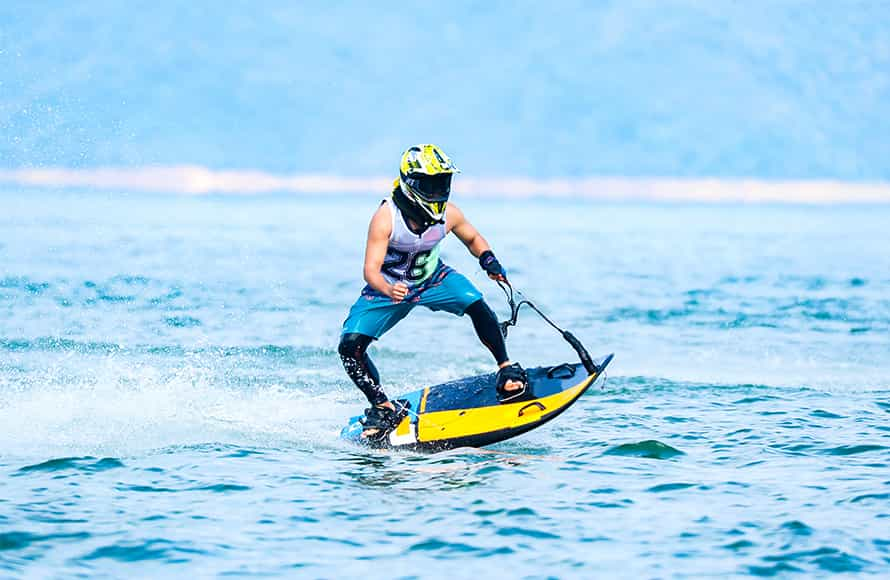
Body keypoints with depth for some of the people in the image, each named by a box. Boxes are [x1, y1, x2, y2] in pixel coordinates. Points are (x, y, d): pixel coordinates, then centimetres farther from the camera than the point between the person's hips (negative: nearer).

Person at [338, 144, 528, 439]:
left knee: (478, 307, -27)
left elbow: (473, 239, 6)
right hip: (389, 287, -2)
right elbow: (371, 269, -31)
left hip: (433, 279, 2)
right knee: (350, 346, -18)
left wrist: (488, 259, -15)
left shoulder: (448, 214, -16)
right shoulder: (385, 218, -27)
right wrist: (389, 290, -53)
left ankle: (507, 370, -10)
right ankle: (382, 407, 1)